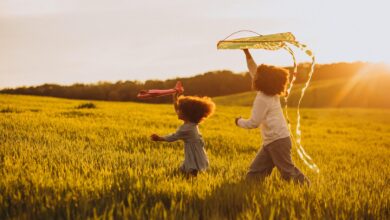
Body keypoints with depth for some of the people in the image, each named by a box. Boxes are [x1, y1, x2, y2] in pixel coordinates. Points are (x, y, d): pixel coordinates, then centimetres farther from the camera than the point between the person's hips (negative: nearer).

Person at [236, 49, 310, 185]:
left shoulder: (262, 99, -13)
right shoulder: (272, 94, 13)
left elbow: (253, 123, -14)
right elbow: (255, 71, 24)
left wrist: (239, 122, 4)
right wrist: (247, 54, 24)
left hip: (278, 140, -10)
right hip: (270, 143, 10)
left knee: (288, 171, -8)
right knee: (254, 173, 7)